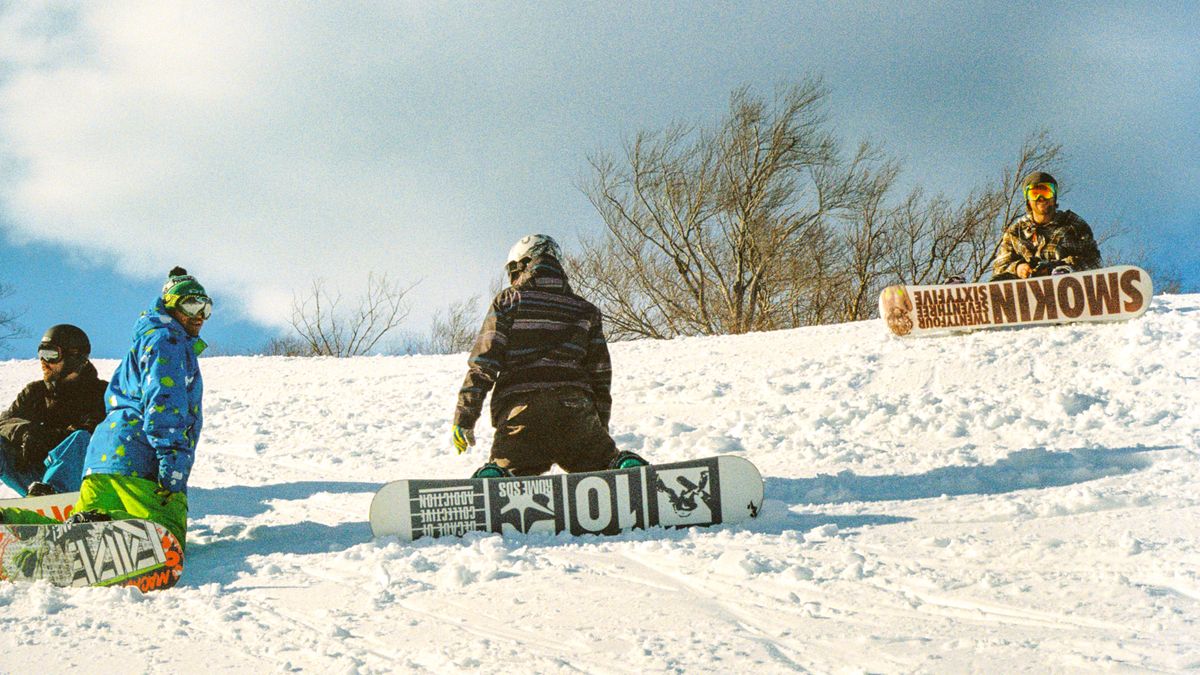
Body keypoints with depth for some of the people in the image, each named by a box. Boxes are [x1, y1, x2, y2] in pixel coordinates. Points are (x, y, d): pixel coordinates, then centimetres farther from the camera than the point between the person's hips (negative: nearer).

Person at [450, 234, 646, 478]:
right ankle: (630, 469, -25)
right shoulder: (585, 311, 21)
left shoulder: (507, 302, 12)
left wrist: (464, 418, 5)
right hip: (576, 414, 2)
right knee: (606, 461, 13)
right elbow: (600, 376, 18)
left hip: (519, 414, -2)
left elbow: (483, 364, 3)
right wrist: (601, 429, 24)